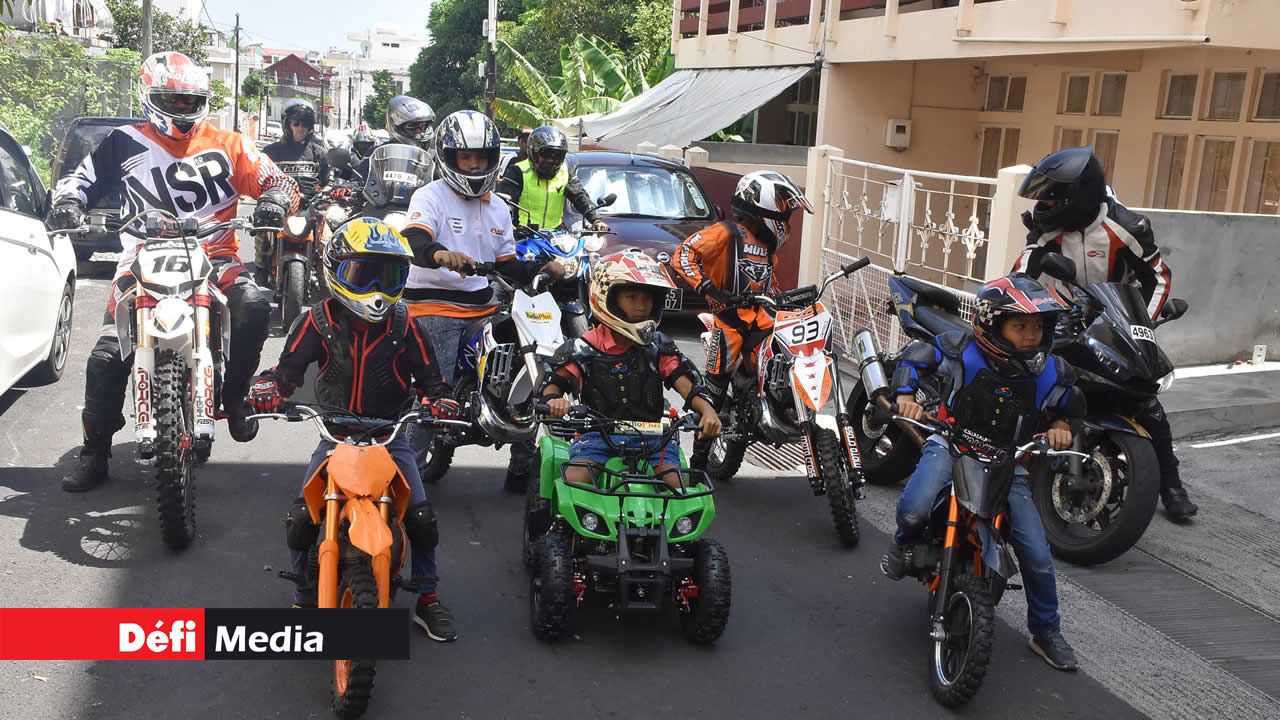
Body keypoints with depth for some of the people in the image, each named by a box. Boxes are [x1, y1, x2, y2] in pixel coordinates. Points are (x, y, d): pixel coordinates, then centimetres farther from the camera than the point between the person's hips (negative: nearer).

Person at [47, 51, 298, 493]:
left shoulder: (227, 145, 9)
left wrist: (274, 201, -19)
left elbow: (277, 181, 5)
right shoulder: (124, 144, 10)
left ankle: (233, 394, -7)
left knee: (254, 307, -30)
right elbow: (81, 178, 12)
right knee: (107, 356, -10)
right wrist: (67, 202, -10)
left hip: (215, 258, 0)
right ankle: (94, 452, 5)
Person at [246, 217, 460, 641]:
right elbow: (290, 364, -7)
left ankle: (427, 599, 12)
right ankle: (303, 599, 12)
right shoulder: (319, 321, -6)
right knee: (301, 516, -11)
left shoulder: (403, 324, -4)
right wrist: (268, 387, -28)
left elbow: (427, 372, 0)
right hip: (336, 433, 0)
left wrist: (439, 399, -21)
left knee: (421, 516, -8)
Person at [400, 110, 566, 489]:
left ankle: (523, 462, 12)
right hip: (435, 308, -6)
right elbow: (414, 242, -22)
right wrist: (440, 254, -44)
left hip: (484, 309, 6)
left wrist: (543, 268, 4)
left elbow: (507, 265, 22)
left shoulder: (498, 208, 18)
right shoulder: (431, 196, -2)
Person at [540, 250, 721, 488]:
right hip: (597, 434, -2)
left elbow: (685, 381, -2)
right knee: (575, 484, -26)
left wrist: (707, 410, -21)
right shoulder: (585, 348, 2)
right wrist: (553, 400, -26)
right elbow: (554, 381, 0)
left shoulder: (658, 347, 8)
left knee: (679, 486, -19)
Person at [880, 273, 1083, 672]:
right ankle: (904, 542, 8)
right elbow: (915, 356, 0)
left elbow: (1069, 406, 13)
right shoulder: (962, 349, -16)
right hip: (951, 446, -2)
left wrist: (1060, 425, -10)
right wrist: (906, 395, -16)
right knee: (914, 510, -32)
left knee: (1038, 556, -1)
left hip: (1008, 464, 3)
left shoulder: (1051, 372, -7)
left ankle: (1046, 632, 25)